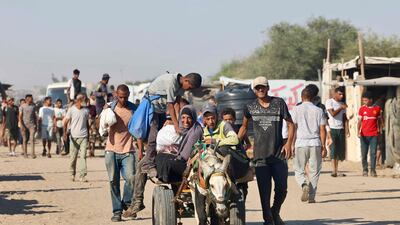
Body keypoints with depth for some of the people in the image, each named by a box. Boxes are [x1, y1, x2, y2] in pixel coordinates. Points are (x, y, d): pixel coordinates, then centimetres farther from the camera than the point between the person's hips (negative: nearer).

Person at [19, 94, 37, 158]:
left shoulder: (33, 106, 11)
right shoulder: (22, 106, 0)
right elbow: (20, 116, -4)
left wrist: (35, 124, 10)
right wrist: (21, 125, -13)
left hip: (32, 124, 2)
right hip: (24, 124, -2)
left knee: (32, 139, -12)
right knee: (25, 140, 3)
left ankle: (33, 153, -19)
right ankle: (25, 153, 11)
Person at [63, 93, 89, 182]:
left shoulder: (86, 110, 10)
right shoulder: (71, 110, 0)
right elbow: (66, 122, -1)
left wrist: (88, 134, 19)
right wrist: (65, 132, -14)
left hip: (83, 136, 2)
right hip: (74, 136, -2)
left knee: (83, 156, -8)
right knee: (73, 156, 4)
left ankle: (82, 176, -11)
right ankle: (72, 174, 21)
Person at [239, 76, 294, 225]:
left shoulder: (279, 103, 2)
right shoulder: (250, 107, 5)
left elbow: (290, 124, 6)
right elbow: (244, 126, 19)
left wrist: (289, 143, -7)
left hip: (279, 154, 0)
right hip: (260, 155, 0)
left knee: (282, 189, 1)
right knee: (264, 191, -3)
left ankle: (275, 212, 28)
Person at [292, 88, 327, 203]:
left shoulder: (296, 110, 2)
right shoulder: (318, 110, 5)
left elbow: (293, 128, -1)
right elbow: (322, 130, 3)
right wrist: (323, 146, 7)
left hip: (301, 143, -1)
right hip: (315, 144, 1)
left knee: (299, 170, 8)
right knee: (314, 171, 9)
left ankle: (304, 185, -20)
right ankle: (311, 196, 5)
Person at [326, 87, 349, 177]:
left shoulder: (342, 104, 16)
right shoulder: (329, 102, -1)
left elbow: (344, 118, 15)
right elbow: (332, 113, -14)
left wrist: (347, 130, 7)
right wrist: (341, 108, -9)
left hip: (341, 129, 6)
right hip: (332, 129, -6)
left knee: (340, 150, 3)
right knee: (333, 150, -8)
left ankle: (336, 170, 8)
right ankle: (334, 171, -9)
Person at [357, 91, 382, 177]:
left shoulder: (377, 108, 4)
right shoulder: (362, 109, 4)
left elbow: (379, 120, 13)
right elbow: (359, 121, 3)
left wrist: (380, 129, 9)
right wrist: (358, 132, -8)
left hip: (374, 135, -1)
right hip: (364, 135, 1)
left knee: (373, 153, -4)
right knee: (364, 154, 2)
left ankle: (373, 170, 0)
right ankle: (365, 170, 10)